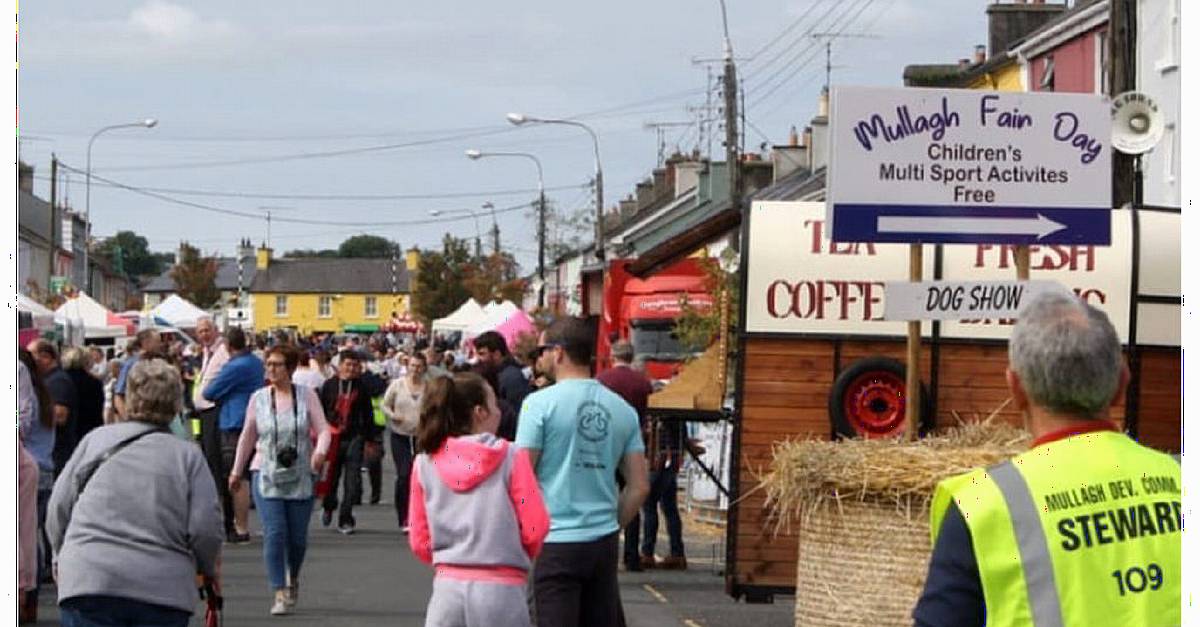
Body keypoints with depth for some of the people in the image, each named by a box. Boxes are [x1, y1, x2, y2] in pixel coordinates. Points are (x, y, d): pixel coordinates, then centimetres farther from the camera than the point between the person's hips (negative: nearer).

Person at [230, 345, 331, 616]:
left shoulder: (307, 396, -1)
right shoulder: (259, 398, 3)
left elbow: (323, 430, -6)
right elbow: (247, 437, 12)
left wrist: (320, 451, -27)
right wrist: (236, 471, 16)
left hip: (300, 478, 0)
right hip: (266, 476, 0)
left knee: (297, 537, 6)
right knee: (274, 534, -12)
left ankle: (293, 578, 36)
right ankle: (280, 594, -8)